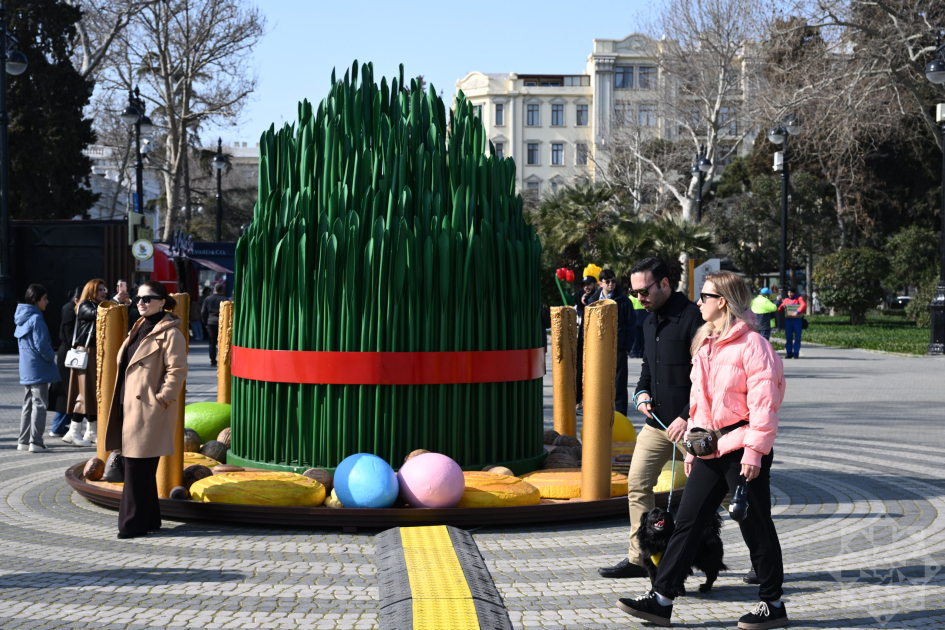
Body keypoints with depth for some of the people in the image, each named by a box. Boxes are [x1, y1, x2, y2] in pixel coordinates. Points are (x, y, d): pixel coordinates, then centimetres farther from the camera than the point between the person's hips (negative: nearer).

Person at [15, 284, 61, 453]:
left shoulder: (22, 318, 12)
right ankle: (35, 442, -5)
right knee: (39, 404, -4)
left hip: (26, 368, 9)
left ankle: (24, 441, 17)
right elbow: (41, 344, -20)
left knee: (28, 404, 14)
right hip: (38, 369, -9)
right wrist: (51, 357, -4)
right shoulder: (36, 319, -16)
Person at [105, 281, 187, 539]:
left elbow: (177, 370, -16)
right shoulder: (139, 329, 18)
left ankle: (134, 523, 1)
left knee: (139, 467, -6)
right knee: (137, 467, 12)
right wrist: (122, 403, 17)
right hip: (131, 408, 9)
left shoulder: (170, 333, -10)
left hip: (149, 411, -9)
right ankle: (150, 519, 20)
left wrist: (161, 399, -18)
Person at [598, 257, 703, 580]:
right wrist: (642, 392, 6)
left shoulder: (694, 318, -15)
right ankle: (639, 558, 13)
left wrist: (687, 416, -21)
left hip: (689, 423, -8)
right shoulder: (650, 322, 13)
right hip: (657, 421, 8)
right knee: (637, 484, 5)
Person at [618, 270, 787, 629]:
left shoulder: (752, 344, -13)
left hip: (743, 448, -8)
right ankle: (661, 601, 6)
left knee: (755, 527, 2)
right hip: (711, 449, 8)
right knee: (687, 522, 5)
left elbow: (764, 402, -16)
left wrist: (754, 450, -20)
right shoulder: (705, 344, 14)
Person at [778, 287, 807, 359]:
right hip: (788, 320, 3)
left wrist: (797, 312, -30)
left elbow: (804, 305, -15)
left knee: (797, 338, -2)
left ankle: (796, 354, 2)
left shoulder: (799, 298, 3)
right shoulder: (786, 300, 16)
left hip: (797, 320, -3)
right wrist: (782, 307, -8)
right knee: (788, 338, 1)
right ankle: (789, 353, 7)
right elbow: (779, 309, 17)